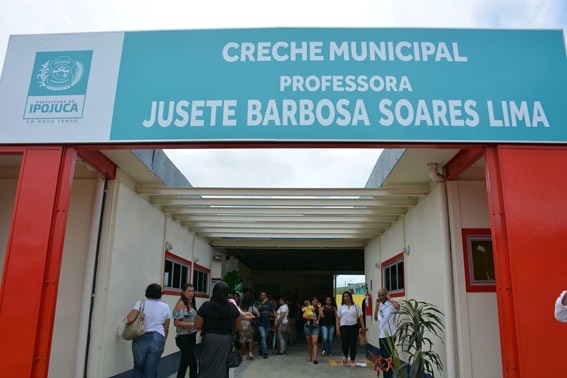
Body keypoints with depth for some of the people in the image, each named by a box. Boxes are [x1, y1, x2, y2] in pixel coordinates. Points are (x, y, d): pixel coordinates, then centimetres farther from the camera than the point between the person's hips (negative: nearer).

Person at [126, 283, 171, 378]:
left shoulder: (141, 303, 0)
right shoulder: (165, 307, 6)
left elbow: (130, 319, -12)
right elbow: (166, 328, 9)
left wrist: (128, 316, 9)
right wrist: (163, 341, 22)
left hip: (141, 339, 0)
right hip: (157, 340, 1)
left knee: (138, 368, 18)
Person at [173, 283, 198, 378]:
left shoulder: (191, 303, 10)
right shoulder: (180, 304, -13)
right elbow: (176, 323, -19)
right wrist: (192, 324, -24)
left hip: (191, 336, 8)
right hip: (183, 338, -8)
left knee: (184, 362, 15)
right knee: (193, 363, -9)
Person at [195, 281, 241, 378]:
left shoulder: (206, 306, -9)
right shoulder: (232, 308, -2)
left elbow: (197, 326, -5)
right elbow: (238, 326, 7)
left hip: (210, 339, -2)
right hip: (227, 340, 2)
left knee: (208, 368, 8)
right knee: (223, 367, 14)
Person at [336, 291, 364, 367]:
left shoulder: (355, 306, 6)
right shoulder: (340, 307, 6)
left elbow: (360, 317, 6)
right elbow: (338, 318, 5)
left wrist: (363, 327, -3)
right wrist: (338, 329, -2)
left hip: (354, 327, 0)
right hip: (344, 327, 0)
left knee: (353, 344, 0)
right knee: (344, 343, -5)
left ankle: (352, 361, 11)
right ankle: (345, 356, 25)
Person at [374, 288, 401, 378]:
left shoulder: (390, 305, -13)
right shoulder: (380, 305, 13)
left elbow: (397, 306, -36)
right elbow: (376, 318, 15)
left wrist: (390, 299, -20)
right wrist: (377, 306, 6)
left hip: (389, 335, -9)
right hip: (381, 334, 9)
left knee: (388, 357, -6)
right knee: (383, 356, 16)